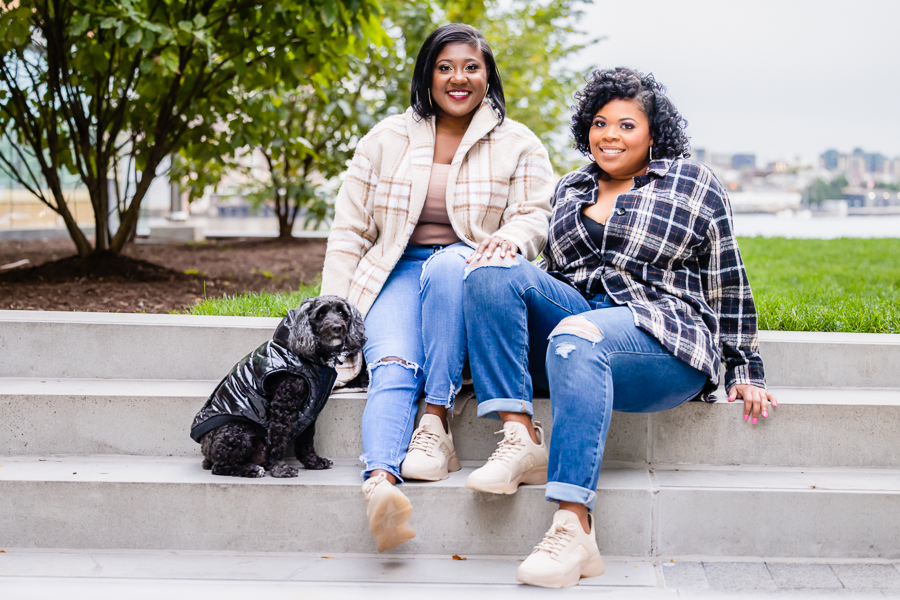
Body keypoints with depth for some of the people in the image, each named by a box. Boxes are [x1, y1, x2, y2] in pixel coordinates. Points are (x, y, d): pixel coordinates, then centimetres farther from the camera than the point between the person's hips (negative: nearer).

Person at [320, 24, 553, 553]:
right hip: (398, 274, 1)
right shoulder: (386, 141, 13)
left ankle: (436, 425, -39)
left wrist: (511, 237, -23)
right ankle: (381, 481, -57)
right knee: (392, 366, -31)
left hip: (468, 270, -1)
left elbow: (536, 215, 4)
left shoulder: (518, 145, 13)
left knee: (448, 264, -39)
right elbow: (350, 231, 12)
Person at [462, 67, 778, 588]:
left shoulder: (693, 183, 10)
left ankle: (575, 527, -47)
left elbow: (729, 285, 10)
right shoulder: (570, 189, 23)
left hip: (664, 340, -5)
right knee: (493, 271, -20)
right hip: (573, 318, 5)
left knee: (577, 339, -38)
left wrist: (745, 371, 7)